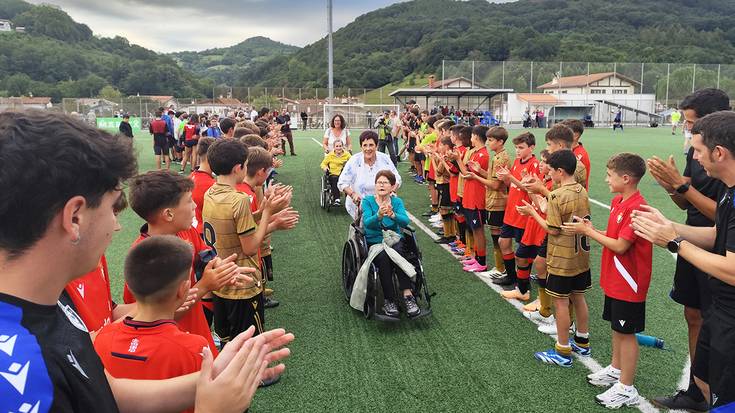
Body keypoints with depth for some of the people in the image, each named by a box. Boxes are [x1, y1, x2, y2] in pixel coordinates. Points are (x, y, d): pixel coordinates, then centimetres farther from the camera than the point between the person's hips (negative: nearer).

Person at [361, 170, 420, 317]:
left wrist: (393, 215, -39)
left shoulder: (397, 202, 1)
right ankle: (388, 300, -24)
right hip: (374, 241, -1)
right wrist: (379, 215, -41)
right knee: (383, 257, -32)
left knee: (397, 252, -33)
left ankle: (407, 295, -32)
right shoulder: (368, 201, -2)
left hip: (395, 239, 1)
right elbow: (367, 223, -19)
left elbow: (405, 221, -17)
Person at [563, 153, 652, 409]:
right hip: (614, 280, 9)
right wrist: (590, 229, -4)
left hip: (628, 283, -9)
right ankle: (616, 369, 39)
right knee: (616, 326, 21)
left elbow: (620, 246, -24)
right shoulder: (618, 202, 5)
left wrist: (588, 231, -17)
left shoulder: (636, 208, -24)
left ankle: (626, 388, 15)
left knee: (626, 332, 2)